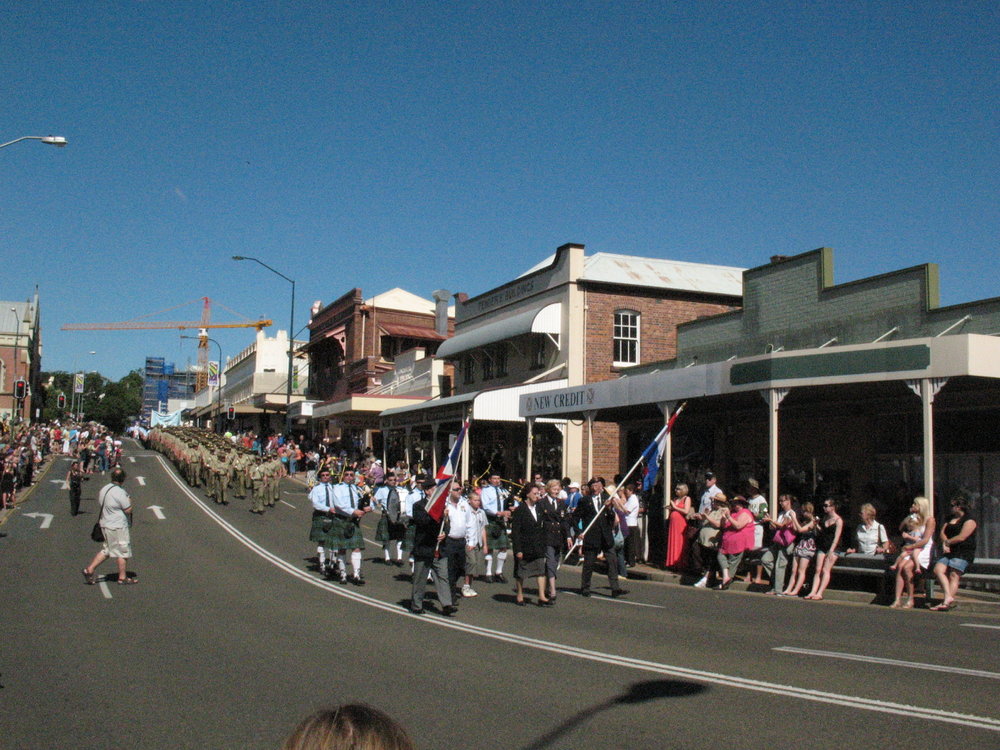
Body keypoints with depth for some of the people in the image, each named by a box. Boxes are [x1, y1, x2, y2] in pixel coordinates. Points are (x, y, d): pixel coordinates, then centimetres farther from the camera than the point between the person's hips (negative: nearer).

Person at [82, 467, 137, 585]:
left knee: (106, 550, 19)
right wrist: (129, 501, 2)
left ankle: (89, 570, 15)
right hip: (117, 527, -9)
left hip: (106, 524, 9)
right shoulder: (120, 493, -22)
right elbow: (128, 510, -18)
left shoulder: (104, 489, 4)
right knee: (123, 552, 3)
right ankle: (122, 578, 11)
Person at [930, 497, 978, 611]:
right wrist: (945, 543, -5)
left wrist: (947, 542, -1)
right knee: (938, 569, -16)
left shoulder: (969, 520, -2)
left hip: (963, 552, -7)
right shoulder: (950, 519, 24)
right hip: (949, 551, 7)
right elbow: (942, 532, 15)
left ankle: (946, 602, -32)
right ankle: (948, 597, -26)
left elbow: (961, 537, -12)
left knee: (954, 575, -20)